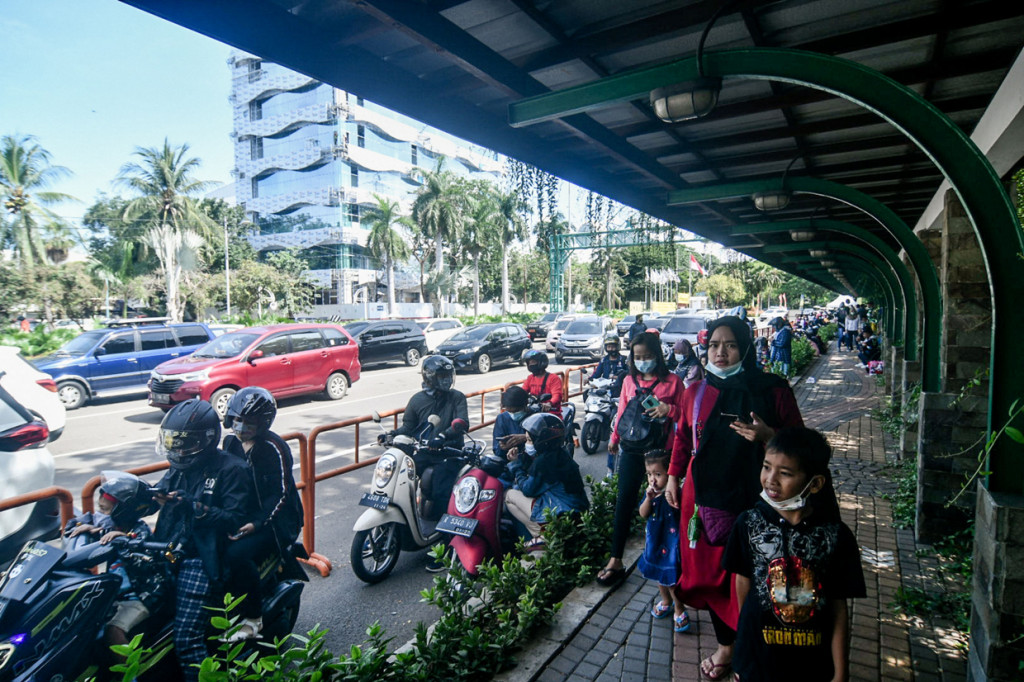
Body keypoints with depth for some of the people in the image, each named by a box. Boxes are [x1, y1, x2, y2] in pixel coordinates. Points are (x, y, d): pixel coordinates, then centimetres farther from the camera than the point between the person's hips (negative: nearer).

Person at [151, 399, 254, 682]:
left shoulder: (230, 469, -8)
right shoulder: (180, 468, 15)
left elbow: (235, 520, -15)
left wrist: (196, 507, -26)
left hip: (202, 558, -7)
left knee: (187, 637, -14)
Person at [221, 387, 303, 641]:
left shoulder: (273, 448, -16)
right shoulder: (231, 442, 6)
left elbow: (280, 493, -16)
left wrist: (256, 524, -26)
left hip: (274, 520, -7)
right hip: (238, 515, 7)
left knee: (237, 554, -28)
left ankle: (252, 619, -8)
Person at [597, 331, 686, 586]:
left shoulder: (672, 381, -2)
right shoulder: (629, 380, 8)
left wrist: (669, 409, -20)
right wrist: (614, 437, 16)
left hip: (661, 450, -2)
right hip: (632, 450, 2)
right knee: (624, 501, -1)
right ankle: (615, 560, 5)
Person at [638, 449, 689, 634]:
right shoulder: (650, 492, -5)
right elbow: (643, 514, -8)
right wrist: (649, 497, -24)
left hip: (671, 541, -7)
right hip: (655, 540, 7)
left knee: (672, 578, 2)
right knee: (658, 574, 24)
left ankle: (679, 609, 26)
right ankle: (666, 601, 48)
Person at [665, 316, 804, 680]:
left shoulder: (772, 390, -7)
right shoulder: (696, 391, 3)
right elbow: (683, 437, 15)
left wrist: (767, 435, -21)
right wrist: (673, 477, 11)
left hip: (753, 500, -3)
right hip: (704, 498, 3)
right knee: (712, 573, 13)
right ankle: (726, 645, 35)